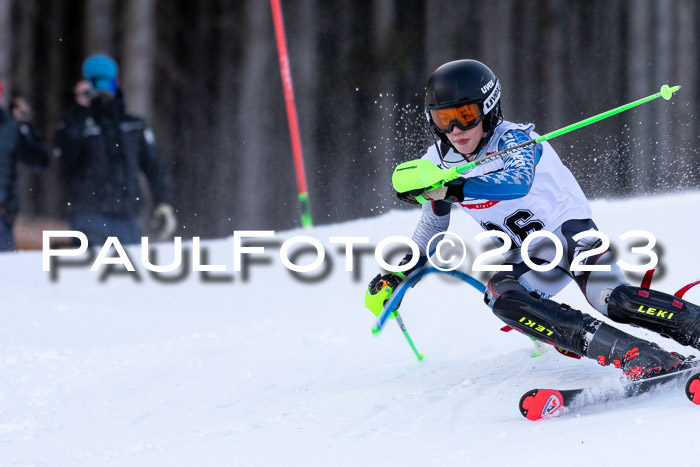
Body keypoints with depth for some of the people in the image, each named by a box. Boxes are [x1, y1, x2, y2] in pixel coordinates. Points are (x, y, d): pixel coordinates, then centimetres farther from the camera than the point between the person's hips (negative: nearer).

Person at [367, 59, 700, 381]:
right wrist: (398, 274, 16)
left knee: (610, 299, -32)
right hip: (527, 257, 5)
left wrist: (449, 188, -49)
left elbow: (518, 183, -41)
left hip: (568, 229, -5)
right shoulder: (439, 162, 0)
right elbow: (434, 220, 19)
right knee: (501, 296, -29)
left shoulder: (511, 139, -18)